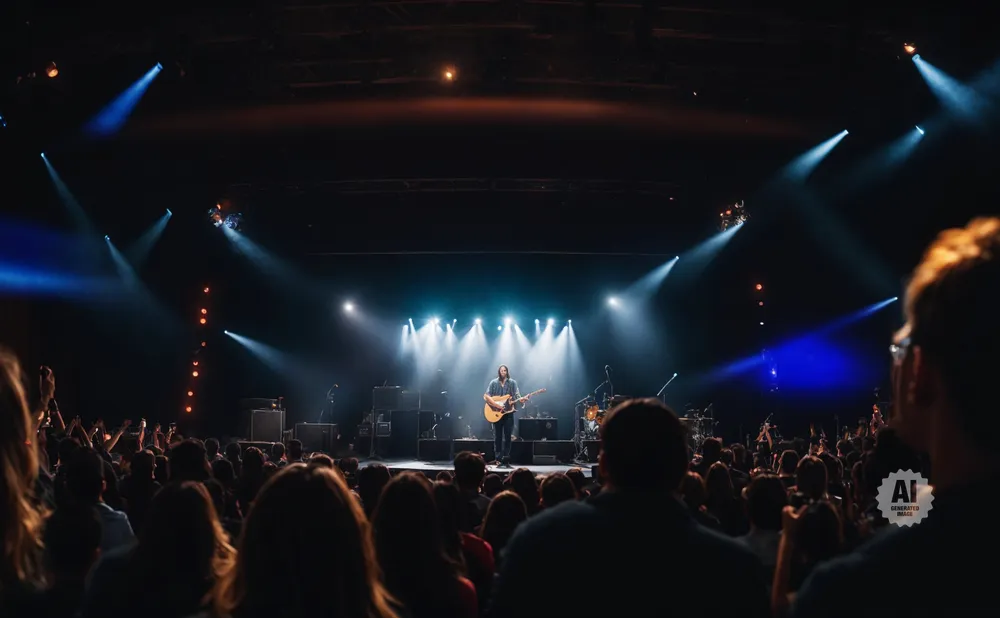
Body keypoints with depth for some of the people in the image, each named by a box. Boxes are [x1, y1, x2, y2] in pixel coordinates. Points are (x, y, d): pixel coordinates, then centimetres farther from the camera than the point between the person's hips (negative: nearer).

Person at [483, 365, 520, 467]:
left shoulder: (512, 382, 7)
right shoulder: (493, 383, 6)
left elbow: (517, 395, -2)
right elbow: (486, 396, -2)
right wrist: (496, 405, -14)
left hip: (508, 412, 0)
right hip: (497, 413, 0)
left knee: (507, 436, -2)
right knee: (497, 437, 1)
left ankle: (506, 460, 1)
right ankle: (499, 460, 4)